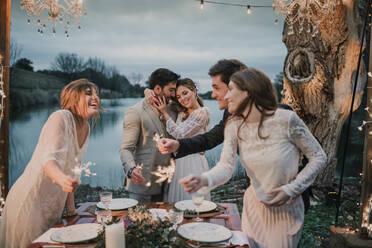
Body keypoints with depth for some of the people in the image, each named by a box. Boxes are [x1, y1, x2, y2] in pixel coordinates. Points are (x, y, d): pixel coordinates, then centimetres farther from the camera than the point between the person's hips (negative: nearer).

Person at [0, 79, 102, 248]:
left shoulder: (86, 128, 5)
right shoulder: (60, 117, -18)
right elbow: (49, 159, -30)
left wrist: (70, 205, 7)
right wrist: (63, 179, -51)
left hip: (54, 205, 8)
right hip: (30, 201, -8)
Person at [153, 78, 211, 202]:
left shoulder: (203, 112, -10)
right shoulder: (181, 114, 12)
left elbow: (180, 134, -15)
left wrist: (164, 112, -10)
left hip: (194, 164, -7)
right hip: (178, 162, 7)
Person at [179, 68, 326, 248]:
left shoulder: (286, 119, -22)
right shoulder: (234, 126, -8)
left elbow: (319, 157, -13)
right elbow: (226, 166, -19)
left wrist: (292, 189, -20)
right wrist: (202, 180, -39)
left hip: (285, 212, -4)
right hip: (254, 208, 4)